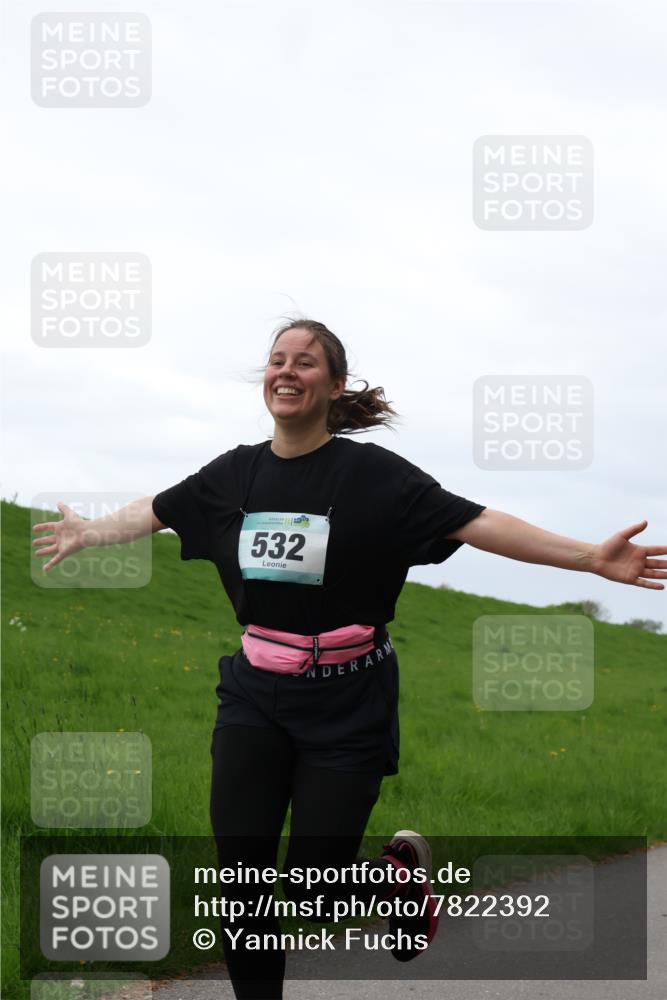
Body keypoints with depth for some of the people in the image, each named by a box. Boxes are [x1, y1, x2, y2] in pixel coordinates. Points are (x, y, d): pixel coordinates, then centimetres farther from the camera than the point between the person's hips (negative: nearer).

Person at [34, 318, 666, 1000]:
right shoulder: (236, 472, 2)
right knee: (240, 878, -3)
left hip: (344, 705, -3)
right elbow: (155, 511, 20)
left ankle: (401, 869, 33)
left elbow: (474, 523, -15)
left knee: (314, 895, -1)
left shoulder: (372, 473, -10)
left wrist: (592, 558, -22)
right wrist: (88, 532, 32)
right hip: (254, 695, 4)